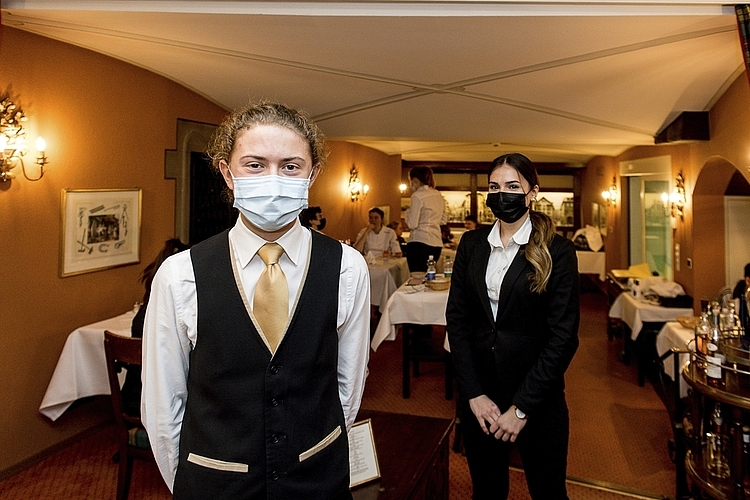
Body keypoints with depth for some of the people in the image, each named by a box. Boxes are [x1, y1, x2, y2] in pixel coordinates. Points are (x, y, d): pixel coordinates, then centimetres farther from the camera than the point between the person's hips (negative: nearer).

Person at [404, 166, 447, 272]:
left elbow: (412, 224, -13)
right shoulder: (438, 194, 12)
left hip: (420, 242, -8)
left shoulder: (417, 195, -10)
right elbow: (443, 220, 21)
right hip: (437, 243, 8)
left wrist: (408, 211, 4)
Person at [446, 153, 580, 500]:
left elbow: (563, 336, -11)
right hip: (478, 393, 3)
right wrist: (473, 393, -8)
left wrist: (522, 407, -13)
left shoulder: (557, 251, -9)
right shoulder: (472, 244, 2)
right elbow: (456, 318, -1)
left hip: (537, 396, -3)